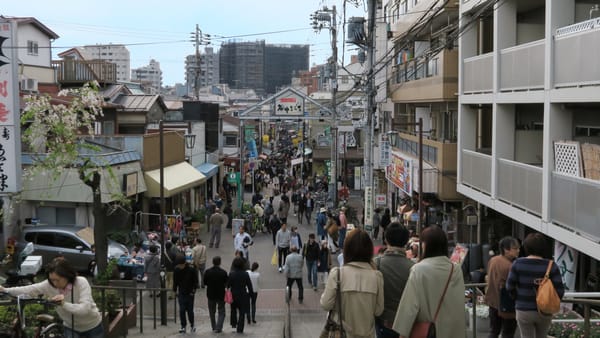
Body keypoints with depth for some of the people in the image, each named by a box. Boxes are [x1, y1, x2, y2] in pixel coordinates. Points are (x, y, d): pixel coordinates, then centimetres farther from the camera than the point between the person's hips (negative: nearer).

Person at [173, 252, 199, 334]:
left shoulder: (191, 269, -14)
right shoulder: (176, 270, -4)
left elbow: (195, 281, -5)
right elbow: (175, 281, 9)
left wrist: (193, 291, -8)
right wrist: (175, 290, 5)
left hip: (189, 293, -2)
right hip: (181, 293, 3)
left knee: (190, 310, 3)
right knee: (182, 310, 0)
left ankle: (192, 324, 24)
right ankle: (183, 326, 12)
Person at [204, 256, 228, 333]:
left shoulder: (207, 272, -10)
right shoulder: (223, 272, -16)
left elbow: (205, 283, -3)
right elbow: (226, 284, -9)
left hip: (211, 294, 2)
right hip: (221, 295, -2)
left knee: (212, 312, 18)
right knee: (221, 312, 8)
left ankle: (214, 327, 26)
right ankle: (218, 328, -4)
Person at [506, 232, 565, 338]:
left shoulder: (518, 263, -9)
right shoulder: (551, 266, -9)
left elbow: (510, 287, -7)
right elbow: (560, 291, -11)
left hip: (524, 310, -1)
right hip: (544, 312, 1)